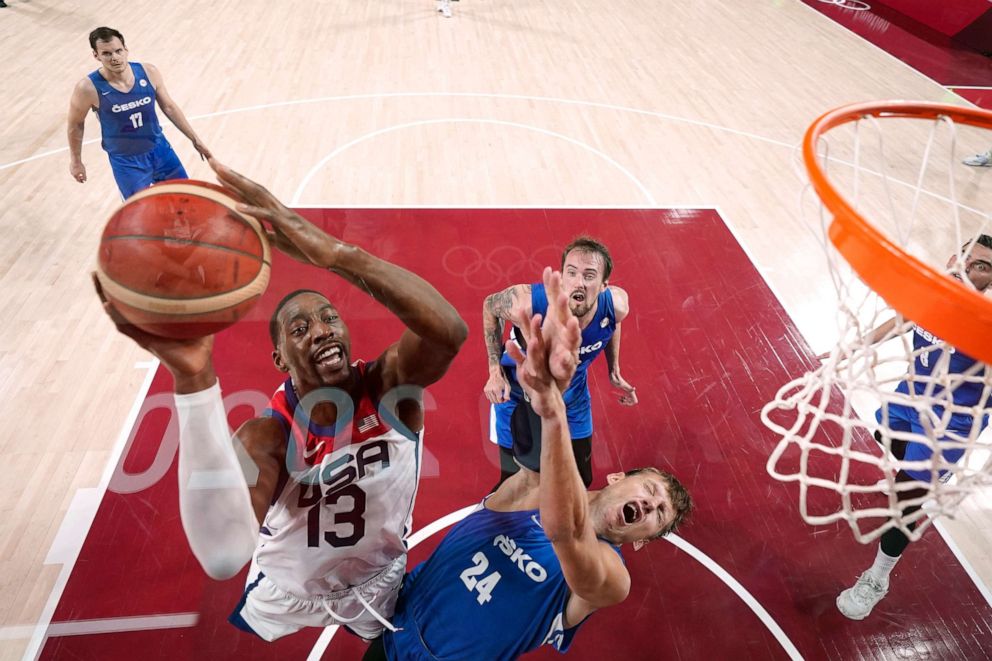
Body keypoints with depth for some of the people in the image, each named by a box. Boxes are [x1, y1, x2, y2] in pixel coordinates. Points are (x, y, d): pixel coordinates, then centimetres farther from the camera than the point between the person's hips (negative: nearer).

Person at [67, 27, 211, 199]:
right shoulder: (88, 88, -20)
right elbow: (76, 124, -3)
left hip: (159, 149, 4)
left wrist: (195, 139, 6)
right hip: (125, 161, -3)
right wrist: (76, 161, 7)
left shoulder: (148, 72, -13)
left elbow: (169, 107, 3)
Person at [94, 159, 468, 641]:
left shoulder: (390, 384, -25)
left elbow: (450, 331, -49)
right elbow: (224, 558, -49)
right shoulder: (266, 436, -28)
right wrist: (193, 377, -57)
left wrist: (333, 252, -59)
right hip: (281, 615, 0)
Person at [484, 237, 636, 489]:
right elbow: (490, 305, -13)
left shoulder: (616, 305, -27)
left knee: (580, 482, 17)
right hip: (519, 391, -3)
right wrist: (495, 371, -17)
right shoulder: (526, 303, -37)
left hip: (572, 394, 3)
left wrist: (614, 371, 3)